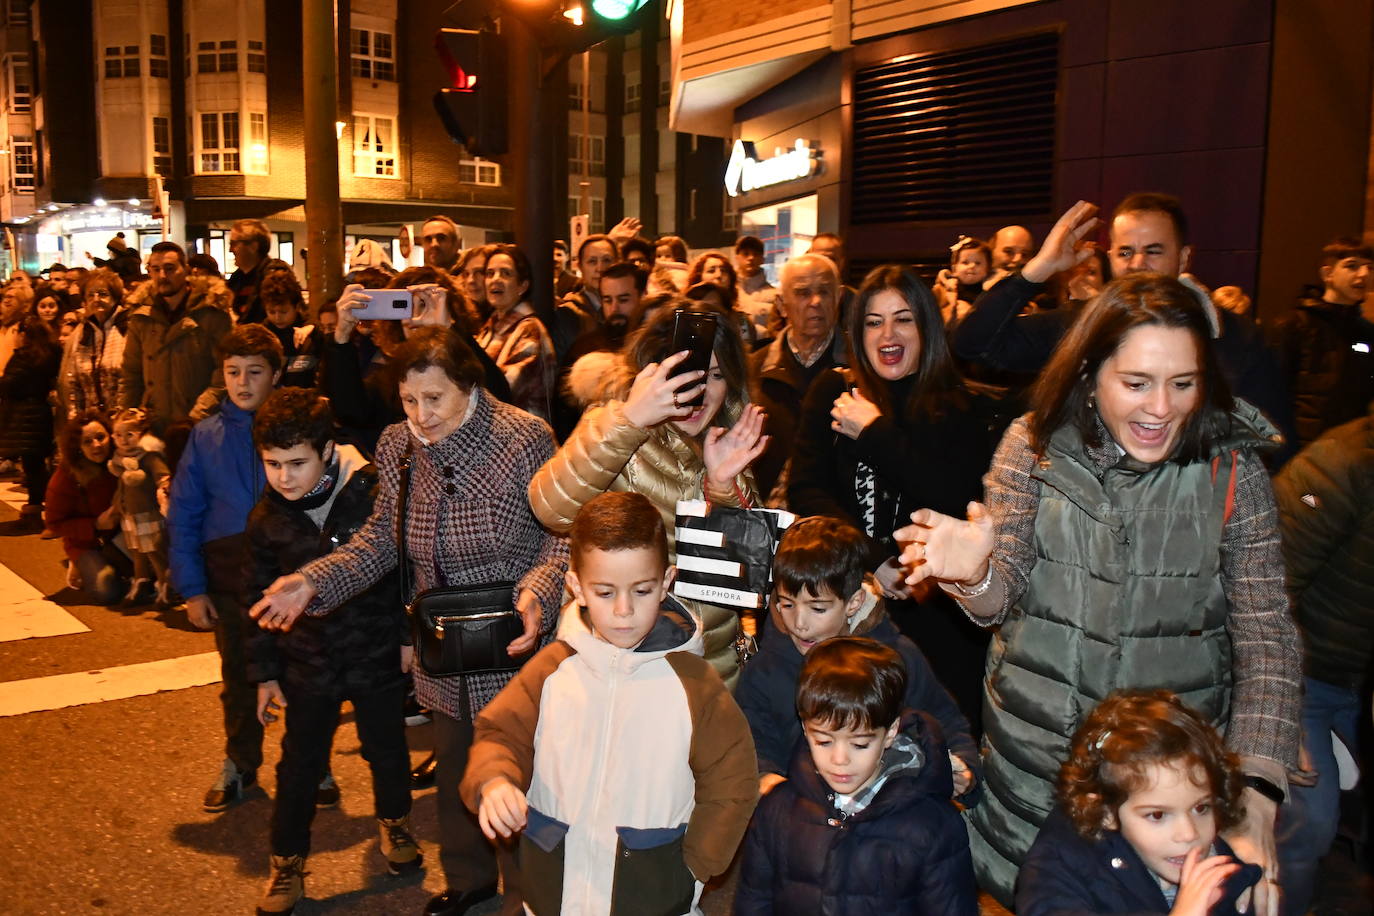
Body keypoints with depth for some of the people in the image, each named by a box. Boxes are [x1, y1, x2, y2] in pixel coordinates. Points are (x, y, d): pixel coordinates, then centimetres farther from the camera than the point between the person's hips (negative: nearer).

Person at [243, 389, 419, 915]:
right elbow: (259, 597, 3)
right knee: (299, 764, 9)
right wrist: (264, 673, 5)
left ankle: (394, 822, 44)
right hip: (308, 662, 2)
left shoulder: (374, 496, -18)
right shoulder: (266, 518, -7)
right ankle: (287, 862, 28)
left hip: (377, 654, -2)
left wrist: (409, 634, -5)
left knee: (386, 748, 17)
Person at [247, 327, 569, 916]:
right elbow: (382, 536, 8)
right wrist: (313, 582, -4)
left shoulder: (525, 438, -19)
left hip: (515, 650, -5)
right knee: (454, 768, 23)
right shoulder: (396, 447, -1)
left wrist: (540, 592, -33)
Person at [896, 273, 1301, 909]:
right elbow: (1002, 597, -8)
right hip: (1035, 751, 1)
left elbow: (1267, 640, -10)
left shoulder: (1232, 470, -8)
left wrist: (1256, 798, -22)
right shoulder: (1033, 446, -7)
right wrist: (974, 577, -33)